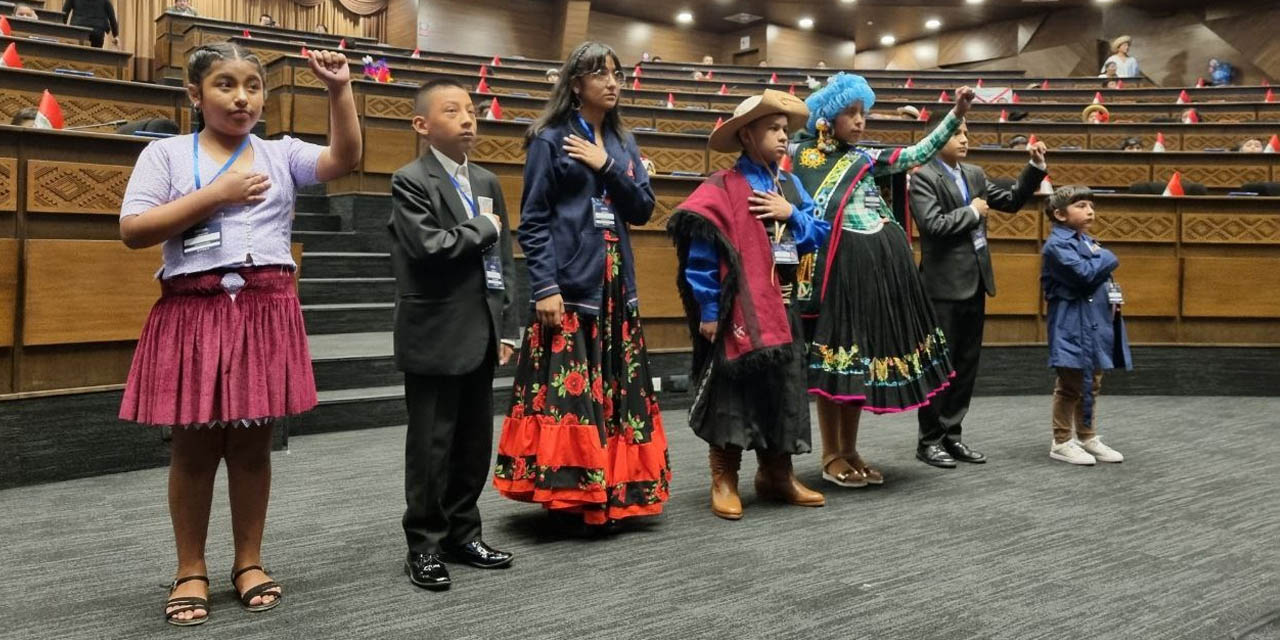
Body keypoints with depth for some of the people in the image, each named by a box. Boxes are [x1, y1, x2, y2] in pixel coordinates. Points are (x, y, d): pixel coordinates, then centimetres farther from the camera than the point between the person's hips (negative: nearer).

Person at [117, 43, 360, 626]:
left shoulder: (280, 153, 9)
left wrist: (340, 91, -19)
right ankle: (191, 570, 22)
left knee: (253, 443, 9)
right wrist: (216, 194, -11)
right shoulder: (166, 154, 4)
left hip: (265, 309, 1)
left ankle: (249, 561, 24)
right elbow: (132, 231, -6)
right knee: (194, 445, 7)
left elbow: (344, 159, -7)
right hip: (193, 310, -1)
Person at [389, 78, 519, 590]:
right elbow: (430, 246, -22)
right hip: (436, 337, -6)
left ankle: (462, 533, 28)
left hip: (482, 335, 7)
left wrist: (507, 328, 8)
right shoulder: (410, 181, -7)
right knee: (431, 446, 3)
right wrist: (483, 226, -7)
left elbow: (503, 259, 13)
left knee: (476, 441, 13)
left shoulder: (487, 181, 14)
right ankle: (425, 545, 17)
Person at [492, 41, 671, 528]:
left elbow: (644, 208, 8)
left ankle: (611, 492, 18)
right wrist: (544, 288, -16)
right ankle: (567, 496, 4)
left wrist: (607, 166, -6)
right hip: (569, 285, -6)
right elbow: (533, 221, -7)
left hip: (616, 285, 6)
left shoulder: (622, 143, 15)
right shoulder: (550, 140, -3)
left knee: (615, 389, 8)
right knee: (569, 389, -8)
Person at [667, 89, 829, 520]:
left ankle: (777, 476, 27)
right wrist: (708, 310, -17)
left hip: (782, 306, 7)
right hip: (740, 307, -7)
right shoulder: (722, 189, -10)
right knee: (733, 389, 0)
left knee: (784, 387, 13)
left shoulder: (790, 186, 11)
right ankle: (723, 481, 13)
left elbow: (820, 234, 10)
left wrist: (792, 213, -8)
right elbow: (701, 253, -15)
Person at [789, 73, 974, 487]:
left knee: (863, 352, 9)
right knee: (834, 351, -3)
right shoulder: (801, 155, 3)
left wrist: (956, 114, 7)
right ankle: (831, 457, 7)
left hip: (880, 263, 5)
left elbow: (918, 154, 14)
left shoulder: (867, 157, 15)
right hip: (839, 263, -5)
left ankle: (849, 451, 19)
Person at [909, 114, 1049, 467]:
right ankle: (929, 440, 10)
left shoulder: (975, 174, 13)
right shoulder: (923, 177, -9)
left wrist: (1036, 168, 5)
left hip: (975, 282, 7)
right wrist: (972, 212, -9)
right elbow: (933, 224, -20)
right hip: (944, 285, -7)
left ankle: (952, 434, 22)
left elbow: (1011, 201, 15)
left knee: (967, 364, 12)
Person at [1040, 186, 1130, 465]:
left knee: (1091, 384, 16)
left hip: (1096, 323, 9)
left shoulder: (1087, 241, 15)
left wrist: (1114, 295, 4)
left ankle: (1087, 438, 27)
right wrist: (1107, 257, -8)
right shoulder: (1057, 245, -14)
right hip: (1073, 325, -9)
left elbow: (1103, 278, 24)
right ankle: (1061, 442, 9)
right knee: (1071, 385, -2)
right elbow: (1085, 274, -25)